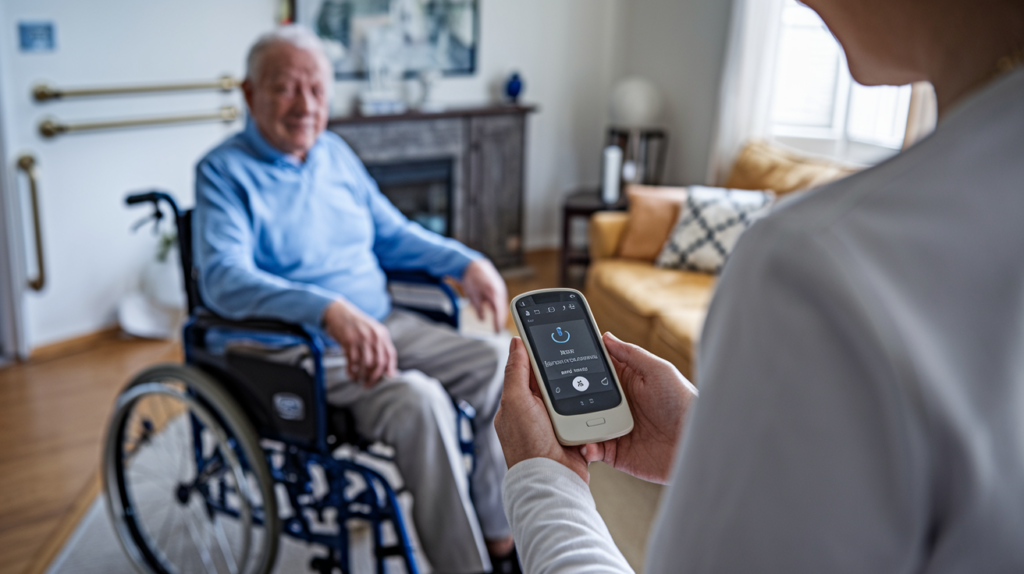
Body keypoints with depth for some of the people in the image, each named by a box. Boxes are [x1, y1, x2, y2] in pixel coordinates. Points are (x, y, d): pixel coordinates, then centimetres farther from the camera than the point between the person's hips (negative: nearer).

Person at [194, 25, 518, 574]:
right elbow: (223, 278, -24)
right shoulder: (224, 172, -9)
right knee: (418, 400, -31)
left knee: (500, 366, -10)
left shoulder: (336, 153, 12)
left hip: (383, 326, 7)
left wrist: (467, 263, 5)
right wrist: (333, 311, -39)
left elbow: (391, 234, 21)